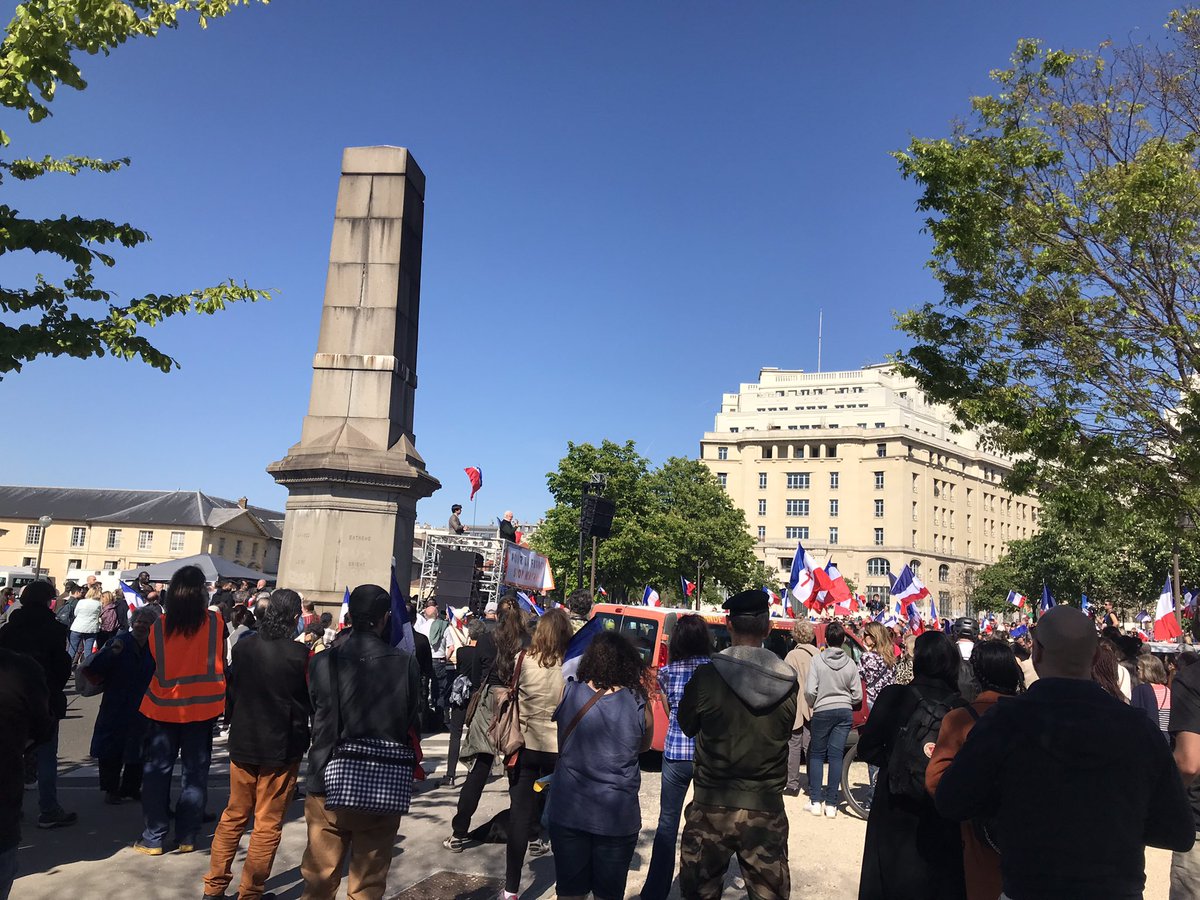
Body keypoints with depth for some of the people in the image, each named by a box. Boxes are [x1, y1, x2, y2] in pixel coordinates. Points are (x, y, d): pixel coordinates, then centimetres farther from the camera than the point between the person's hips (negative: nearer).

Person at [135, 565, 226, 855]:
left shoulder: (160, 625, -8)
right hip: (202, 705, 0)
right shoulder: (214, 622, -10)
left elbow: (156, 661, 5)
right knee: (195, 772, 10)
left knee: (157, 771, 12)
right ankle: (187, 837, 16)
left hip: (165, 706, 0)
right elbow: (221, 662, -1)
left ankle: (154, 838, 15)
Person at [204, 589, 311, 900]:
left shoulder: (243, 647, -4)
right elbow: (312, 702, -9)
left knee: (234, 816, 19)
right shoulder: (301, 655, -18)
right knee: (268, 824, 8)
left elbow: (231, 690, 7)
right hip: (282, 747, -4)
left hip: (243, 743, 5)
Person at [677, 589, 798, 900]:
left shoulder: (707, 676, -14)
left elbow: (687, 726, 1)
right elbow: (788, 730, 6)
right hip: (767, 810, 2)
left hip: (712, 807, -2)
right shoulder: (788, 681, -8)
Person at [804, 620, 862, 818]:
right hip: (845, 712, 2)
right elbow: (857, 695, 2)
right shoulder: (850, 663, -1)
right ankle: (831, 804, 5)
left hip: (823, 711, -2)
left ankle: (815, 801, 8)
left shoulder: (818, 660, -9)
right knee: (836, 755, 5)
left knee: (816, 755, 10)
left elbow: (810, 691, -12)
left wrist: (812, 705, 8)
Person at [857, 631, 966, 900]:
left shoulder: (893, 697, -15)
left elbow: (867, 749, -11)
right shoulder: (961, 708, -13)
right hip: (942, 818, 1)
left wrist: (894, 761, 4)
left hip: (895, 813, -1)